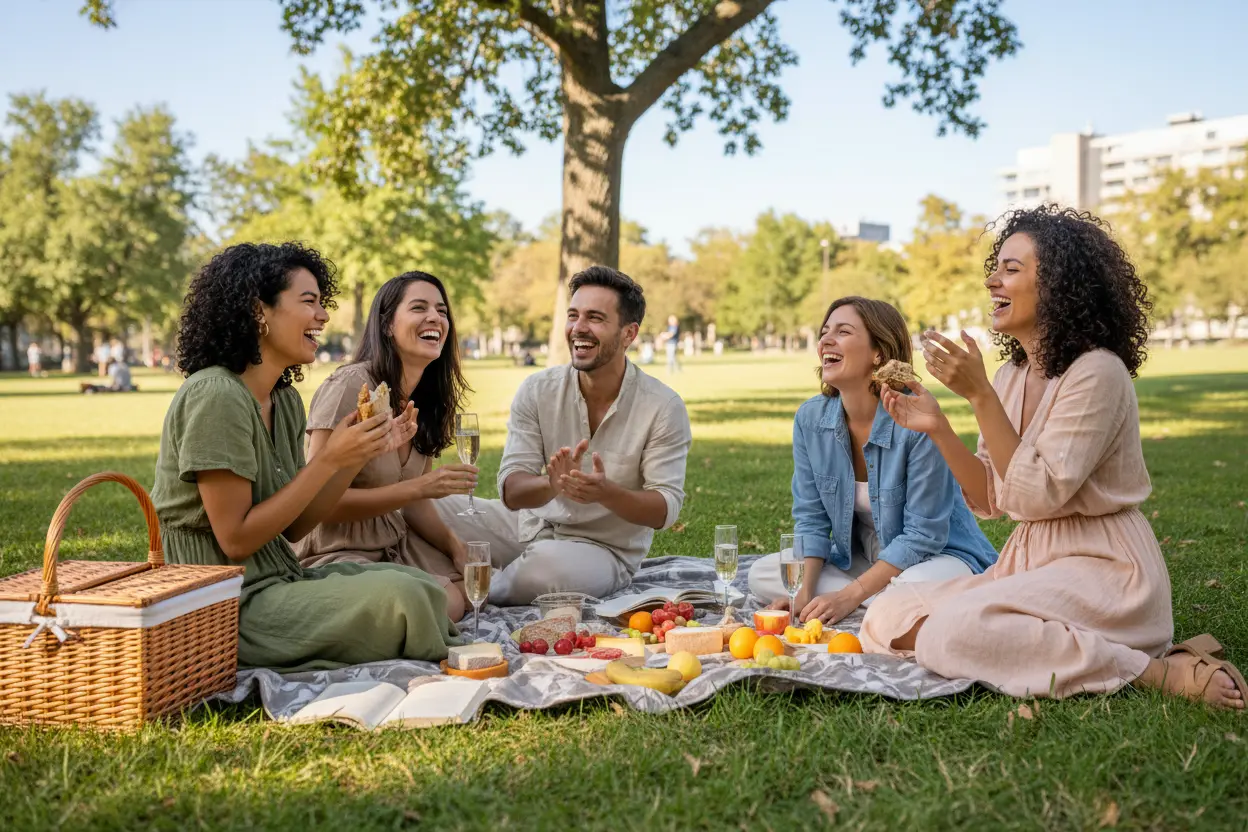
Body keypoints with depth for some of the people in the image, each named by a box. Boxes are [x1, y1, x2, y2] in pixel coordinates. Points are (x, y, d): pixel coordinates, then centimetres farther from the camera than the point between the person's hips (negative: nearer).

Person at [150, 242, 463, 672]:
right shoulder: (215, 396, -18)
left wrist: (361, 454, -4)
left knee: (445, 600, -1)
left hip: (279, 581, 9)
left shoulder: (286, 401, 9)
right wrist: (329, 459, -19)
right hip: (228, 608, -9)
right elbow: (235, 540, -19)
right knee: (397, 599, -24)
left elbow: (293, 527, 7)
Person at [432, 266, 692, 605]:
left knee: (548, 562, -38)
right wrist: (553, 484, -35)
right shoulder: (537, 390, -6)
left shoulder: (664, 406, -13)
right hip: (532, 525, 3)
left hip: (607, 548, -2)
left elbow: (665, 510, -15)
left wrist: (606, 492, -36)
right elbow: (511, 493, -12)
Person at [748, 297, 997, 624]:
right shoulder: (810, 418, -6)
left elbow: (923, 534, -20)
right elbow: (810, 517, 0)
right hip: (858, 558, 7)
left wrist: (848, 597, -23)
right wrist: (804, 593, -15)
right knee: (761, 574, -12)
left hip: (938, 554, -7)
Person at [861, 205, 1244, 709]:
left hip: (1102, 570, -8)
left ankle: (1154, 671, -16)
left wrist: (978, 394, -22)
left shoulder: (1097, 373, -15)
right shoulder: (1012, 376, 8)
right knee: (886, 619, -5)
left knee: (951, 632, -30)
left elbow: (1035, 496, -21)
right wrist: (937, 428, -5)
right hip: (1026, 563, 9)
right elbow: (990, 500, 8)